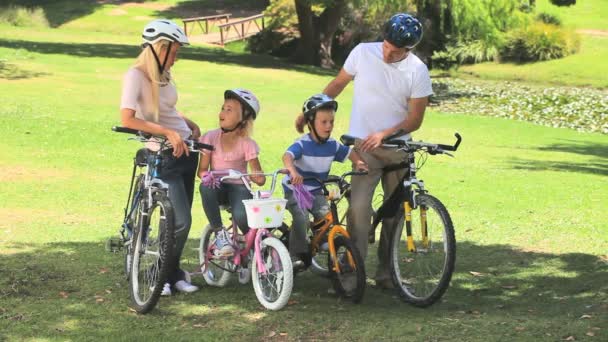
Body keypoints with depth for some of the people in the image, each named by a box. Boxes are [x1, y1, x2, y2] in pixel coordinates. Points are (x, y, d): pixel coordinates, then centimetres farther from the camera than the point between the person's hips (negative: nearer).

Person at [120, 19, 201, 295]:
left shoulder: (162, 74, 6)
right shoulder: (136, 76, -17)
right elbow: (127, 119, -27)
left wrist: (192, 126, 8)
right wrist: (168, 132, -28)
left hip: (186, 148, 8)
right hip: (164, 156, -8)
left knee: (179, 219, 11)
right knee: (181, 221, -13)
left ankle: (173, 273, 23)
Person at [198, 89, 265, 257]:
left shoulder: (247, 144, -5)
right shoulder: (211, 137, -1)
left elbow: (259, 178, -8)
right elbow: (202, 169, -2)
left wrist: (258, 177, -32)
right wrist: (207, 176, -25)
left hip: (238, 187, -2)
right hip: (218, 186, 2)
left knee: (242, 216, -34)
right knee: (206, 187, -36)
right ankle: (220, 233, -21)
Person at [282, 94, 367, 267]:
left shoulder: (333, 145, -1)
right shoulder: (302, 144, -19)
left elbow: (350, 153, 13)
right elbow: (287, 156, -37)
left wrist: (359, 162, -11)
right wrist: (293, 171, -59)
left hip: (316, 192, 5)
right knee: (301, 218, -26)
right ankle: (296, 254, -13)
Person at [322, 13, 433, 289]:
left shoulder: (418, 71, -8)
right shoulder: (363, 52, -7)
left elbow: (415, 119, -7)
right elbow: (338, 84, 9)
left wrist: (384, 134, -21)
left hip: (397, 147, 2)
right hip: (365, 146, -2)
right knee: (359, 207, -16)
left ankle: (386, 272, 19)